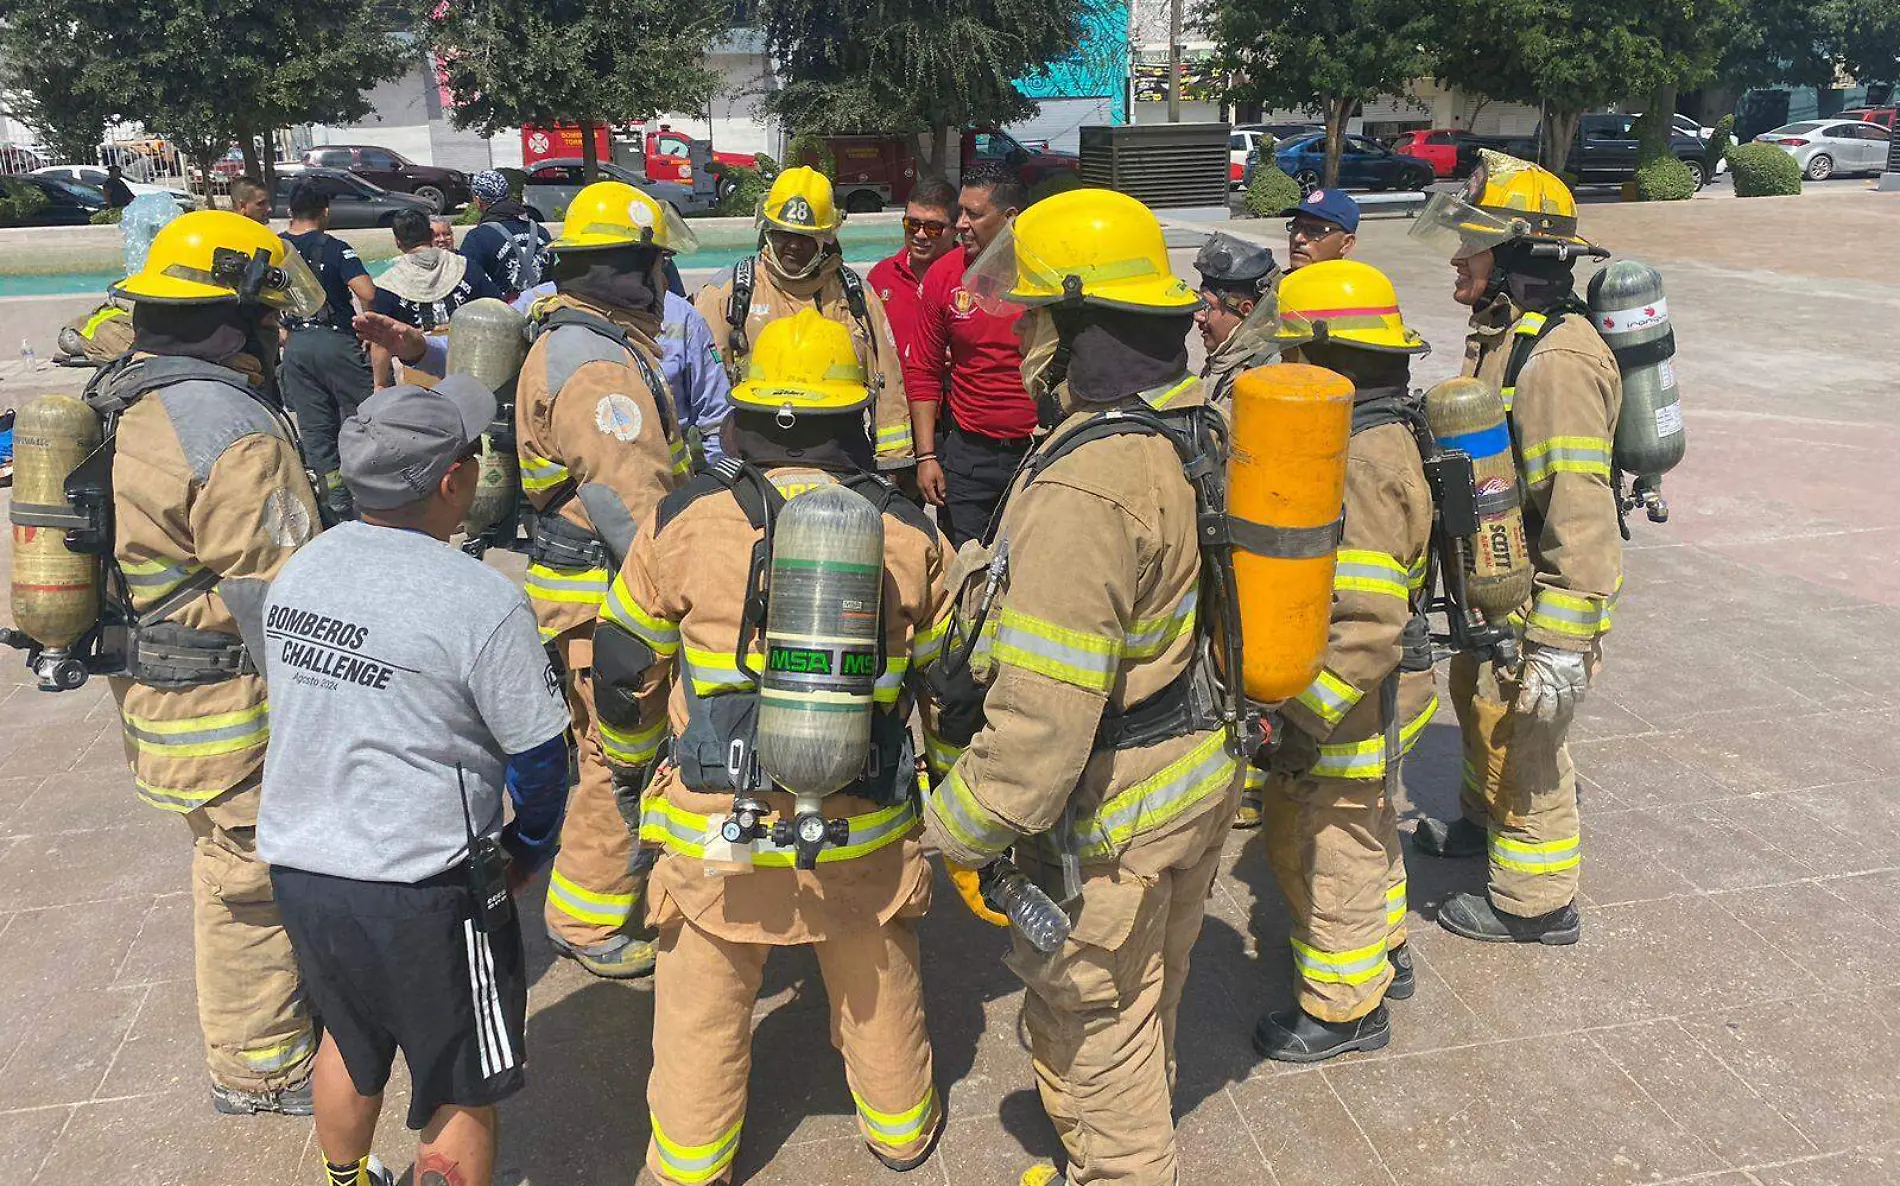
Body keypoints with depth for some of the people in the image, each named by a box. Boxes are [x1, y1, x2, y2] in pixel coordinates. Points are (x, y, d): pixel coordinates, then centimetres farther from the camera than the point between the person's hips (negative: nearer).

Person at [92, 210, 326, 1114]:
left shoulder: (126, 409, 7)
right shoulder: (234, 435, -24)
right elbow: (277, 607, -24)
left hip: (152, 691, 10)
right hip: (231, 716, -10)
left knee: (232, 866, 25)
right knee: (253, 879, 7)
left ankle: (248, 1043, 44)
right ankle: (261, 1069, 26)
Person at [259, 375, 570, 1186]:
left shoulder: (296, 572, 1)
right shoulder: (480, 602, -20)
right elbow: (538, 754, -13)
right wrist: (530, 848, 7)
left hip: (297, 866, 8)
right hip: (418, 890, -7)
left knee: (349, 1038, 31)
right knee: (463, 1090, 12)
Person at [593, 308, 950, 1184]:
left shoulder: (684, 521, -8)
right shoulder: (907, 532, -3)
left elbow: (625, 667, 2)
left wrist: (631, 759, 22)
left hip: (717, 827, -1)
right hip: (863, 828, 2)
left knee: (702, 1012, 18)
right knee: (880, 987, 24)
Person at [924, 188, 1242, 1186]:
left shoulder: (1081, 488, -30)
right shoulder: (1199, 424, 0)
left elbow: (1044, 710, -32)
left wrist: (959, 830, -18)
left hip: (1113, 810, -10)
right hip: (1202, 768, 10)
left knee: (1088, 1017, 14)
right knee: (1145, 998, 28)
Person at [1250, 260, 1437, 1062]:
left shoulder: (1360, 466, -29)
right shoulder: (1381, 434, 4)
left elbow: (1366, 626, -32)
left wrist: (1301, 711, -27)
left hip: (1354, 703, -10)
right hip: (1376, 695, 10)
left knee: (1322, 845, 7)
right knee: (1361, 827, 27)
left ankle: (1345, 1007, 26)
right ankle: (1381, 955, 48)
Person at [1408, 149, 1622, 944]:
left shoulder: (1555, 359, -27)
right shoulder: (1501, 334, 7)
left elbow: (1580, 514, -30)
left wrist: (1563, 644, -29)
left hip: (1535, 601, -10)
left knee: (1522, 744, 5)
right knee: (1478, 703, 27)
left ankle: (1536, 902, 24)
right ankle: (1483, 821, 52)